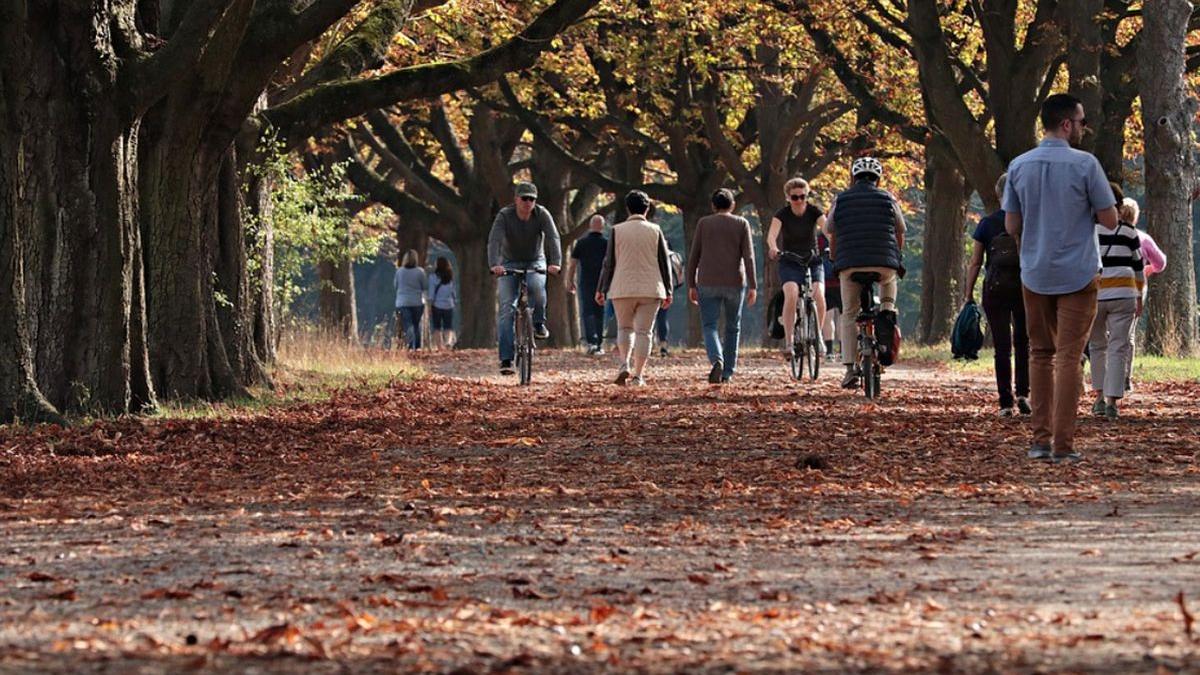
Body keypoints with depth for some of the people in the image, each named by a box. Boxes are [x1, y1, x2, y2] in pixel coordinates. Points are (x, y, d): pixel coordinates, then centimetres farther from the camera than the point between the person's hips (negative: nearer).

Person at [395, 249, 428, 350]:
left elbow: (396, 286, 8)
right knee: (417, 325, 16)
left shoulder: (399, 271, -2)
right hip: (417, 303, 0)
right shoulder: (419, 272, -7)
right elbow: (426, 286, -1)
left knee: (408, 326, -4)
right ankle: (417, 347, 20)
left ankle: (410, 346, -20)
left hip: (403, 303, 0)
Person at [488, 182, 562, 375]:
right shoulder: (504, 216, -18)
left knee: (536, 286, -35)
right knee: (507, 308, -13)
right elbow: (494, 240, -30)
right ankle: (506, 359, -14)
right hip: (510, 264, 0)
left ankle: (539, 324, -10)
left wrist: (555, 262, -43)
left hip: (535, 263, 0)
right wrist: (494, 264, -48)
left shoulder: (542, 214, -14)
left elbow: (553, 238, -25)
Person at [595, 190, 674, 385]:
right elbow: (664, 262, 5)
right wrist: (668, 291, 12)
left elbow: (609, 263, 0)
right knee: (643, 331, 2)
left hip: (623, 289, 0)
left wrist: (601, 289, 7)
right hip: (650, 289, 0)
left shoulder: (617, 231, -1)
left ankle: (625, 364, -6)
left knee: (625, 328, 15)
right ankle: (638, 375, -3)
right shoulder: (655, 231, 2)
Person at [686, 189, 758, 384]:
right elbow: (748, 256, -5)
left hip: (708, 284, -1)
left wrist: (691, 285, 8)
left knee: (709, 326, -1)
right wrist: (753, 286, -6)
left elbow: (694, 256, 3)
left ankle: (717, 360, -27)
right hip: (735, 282, 1)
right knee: (733, 328, 14)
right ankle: (728, 372, 15)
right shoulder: (741, 224, 3)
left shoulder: (703, 223, 5)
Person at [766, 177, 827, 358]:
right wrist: (773, 248, -49)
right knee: (791, 295, -28)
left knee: (819, 296, -24)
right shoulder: (782, 214, -9)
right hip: (789, 263, -1)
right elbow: (772, 234, -26)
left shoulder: (814, 211, -7)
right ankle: (788, 341, -24)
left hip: (813, 261, 1)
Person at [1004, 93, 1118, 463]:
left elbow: (1011, 225, 6)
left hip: (1035, 275, 4)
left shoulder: (1019, 166, 2)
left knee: (1040, 355, 14)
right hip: (1077, 275, -4)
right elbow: (1110, 221, -7)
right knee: (1069, 357, -2)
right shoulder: (1085, 164, -11)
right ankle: (1062, 444, -5)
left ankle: (1041, 439, 11)